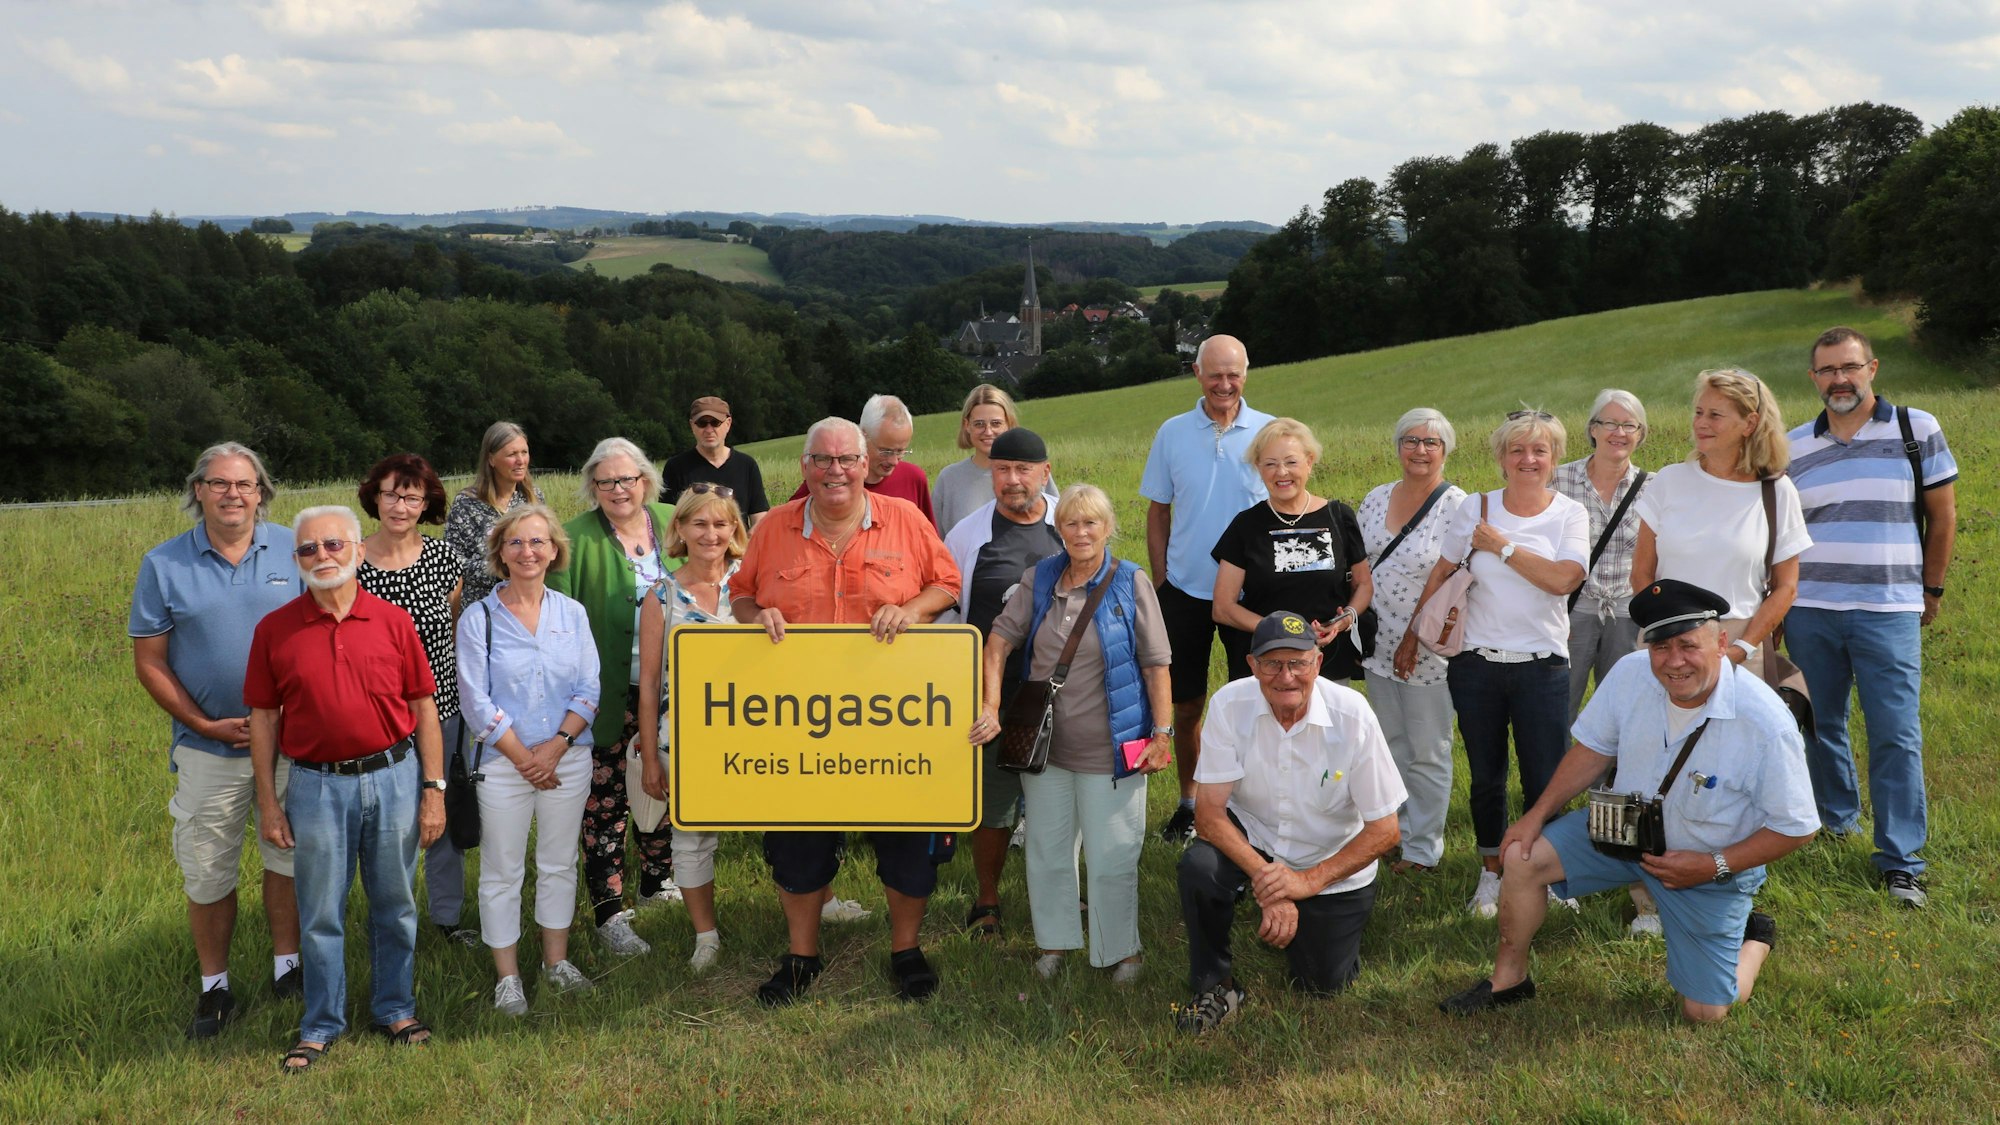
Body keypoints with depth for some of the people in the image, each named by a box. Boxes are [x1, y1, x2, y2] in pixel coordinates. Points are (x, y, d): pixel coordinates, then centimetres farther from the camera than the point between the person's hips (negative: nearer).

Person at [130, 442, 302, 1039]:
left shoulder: (294, 550, -1)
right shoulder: (163, 564, -3)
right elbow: (149, 661, -2)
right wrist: (207, 725, -10)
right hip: (208, 749, 0)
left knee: (289, 856, 12)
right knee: (207, 874, 8)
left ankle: (287, 967, 28)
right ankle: (214, 986, 22)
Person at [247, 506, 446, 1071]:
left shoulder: (394, 621, -1)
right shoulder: (275, 630, -1)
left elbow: (424, 707, 2)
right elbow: (264, 718, 3)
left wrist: (434, 789, -1)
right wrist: (268, 801, 0)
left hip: (393, 778, 1)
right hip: (318, 786, 0)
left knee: (395, 906, 12)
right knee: (320, 914, 8)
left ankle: (395, 1008, 29)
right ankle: (321, 1024, 24)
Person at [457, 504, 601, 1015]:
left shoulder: (572, 614, 5)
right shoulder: (478, 617, -4)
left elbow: (589, 689, 2)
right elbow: (476, 700, -7)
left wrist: (556, 747, -11)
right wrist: (523, 757, -10)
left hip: (568, 758, 3)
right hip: (503, 762, -3)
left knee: (560, 863, 13)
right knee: (502, 872, 4)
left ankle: (556, 960, 28)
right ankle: (507, 975, 16)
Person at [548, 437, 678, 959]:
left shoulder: (672, 523, 4)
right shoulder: (576, 539, -10)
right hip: (609, 696, -5)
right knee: (606, 803, -3)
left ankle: (658, 880, 37)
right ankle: (609, 912, 4)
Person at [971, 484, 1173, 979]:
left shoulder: (1130, 583, -7)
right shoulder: (1038, 579, 2)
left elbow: (1156, 664, -6)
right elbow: (1000, 640, 1)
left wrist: (1161, 733, -9)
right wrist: (990, 705, -9)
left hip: (1110, 749, -4)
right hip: (1044, 743, 4)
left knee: (1112, 859, 4)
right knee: (1046, 850, 15)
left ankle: (1121, 950, 21)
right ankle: (1055, 942, 33)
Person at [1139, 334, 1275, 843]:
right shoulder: (1173, 433, 1)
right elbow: (1158, 511, 7)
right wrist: (1158, 582, 2)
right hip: (1185, 591, 1)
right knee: (1185, 705, 9)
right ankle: (1188, 802, 26)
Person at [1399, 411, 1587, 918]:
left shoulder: (1570, 514, -1)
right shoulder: (1474, 511, 3)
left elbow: (1562, 578, -17)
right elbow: (1440, 575, 12)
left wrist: (1501, 545, -12)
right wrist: (1412, 636, 14)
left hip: (1541, 667, -1)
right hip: (1476, 664, 2)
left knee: (1544, 781, -1)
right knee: (1486, 777, 10)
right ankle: (1491, 875, 25)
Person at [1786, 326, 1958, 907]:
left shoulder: (1916, 429, 1)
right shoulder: (1794, 446, 8)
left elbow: (1943, 515, 7)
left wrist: (1932, 588, 9)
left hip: (1889, 613, -3)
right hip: (1809, 613, 3)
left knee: (1896, 733, -4)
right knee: (1820, 724, 12)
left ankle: (1901, 861, 1)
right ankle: (1836, 820, 32)